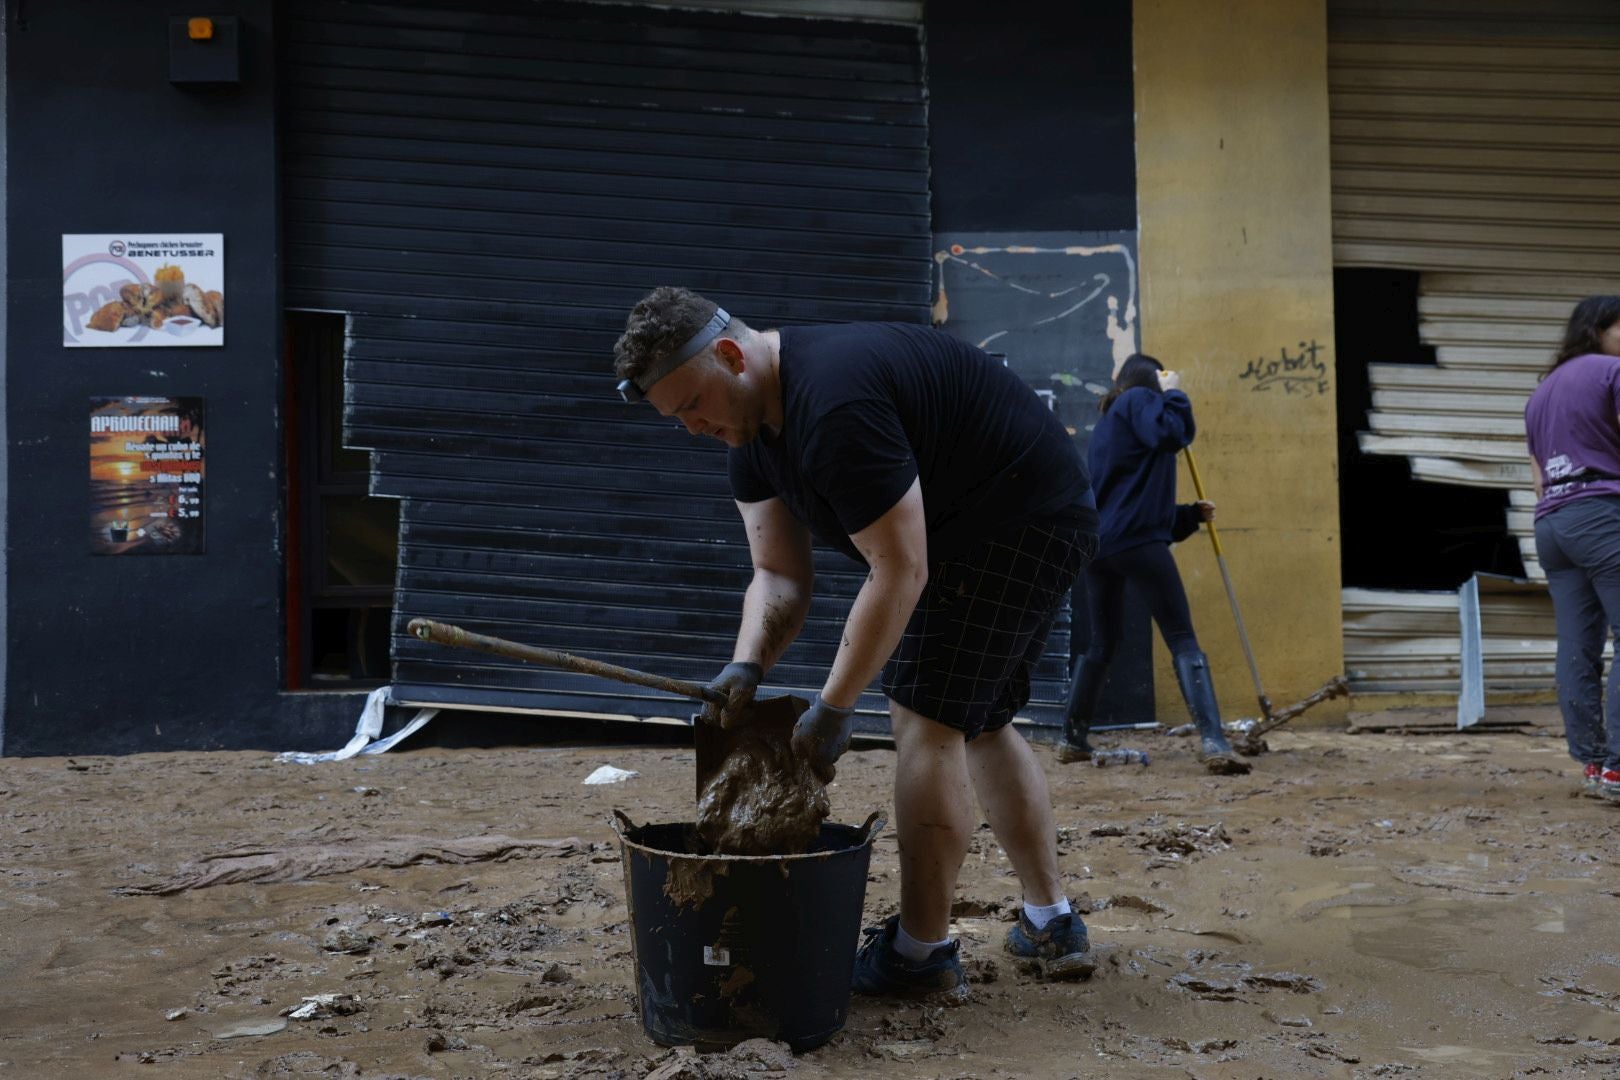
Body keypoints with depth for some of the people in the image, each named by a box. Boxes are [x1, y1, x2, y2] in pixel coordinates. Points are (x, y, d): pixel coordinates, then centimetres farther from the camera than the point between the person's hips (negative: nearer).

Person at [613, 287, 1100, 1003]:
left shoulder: (833, 407, -30)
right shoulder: (750, 428, 3)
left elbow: (900, 573, -28)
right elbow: (779, 574, 3)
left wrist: (832, 709, -23)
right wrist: (747, 664, -16)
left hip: (1020, 515, -11)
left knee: (926, 717, -11)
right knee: (980, 721, 15)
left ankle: (921, 956, -3)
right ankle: (1051, 924, 24)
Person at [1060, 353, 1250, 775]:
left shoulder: (1106, 425, 28)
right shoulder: (1139, 399, 4)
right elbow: (1172, 434, -16)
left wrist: (1191, 514, 29)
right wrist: (1173, 393, 2)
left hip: (1096, 542, 8)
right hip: (1137, 540, -8)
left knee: (1101, 644, 19)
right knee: (1183, 640, -9)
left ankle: (1073, 739, 23)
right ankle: (1212, 742, -19)